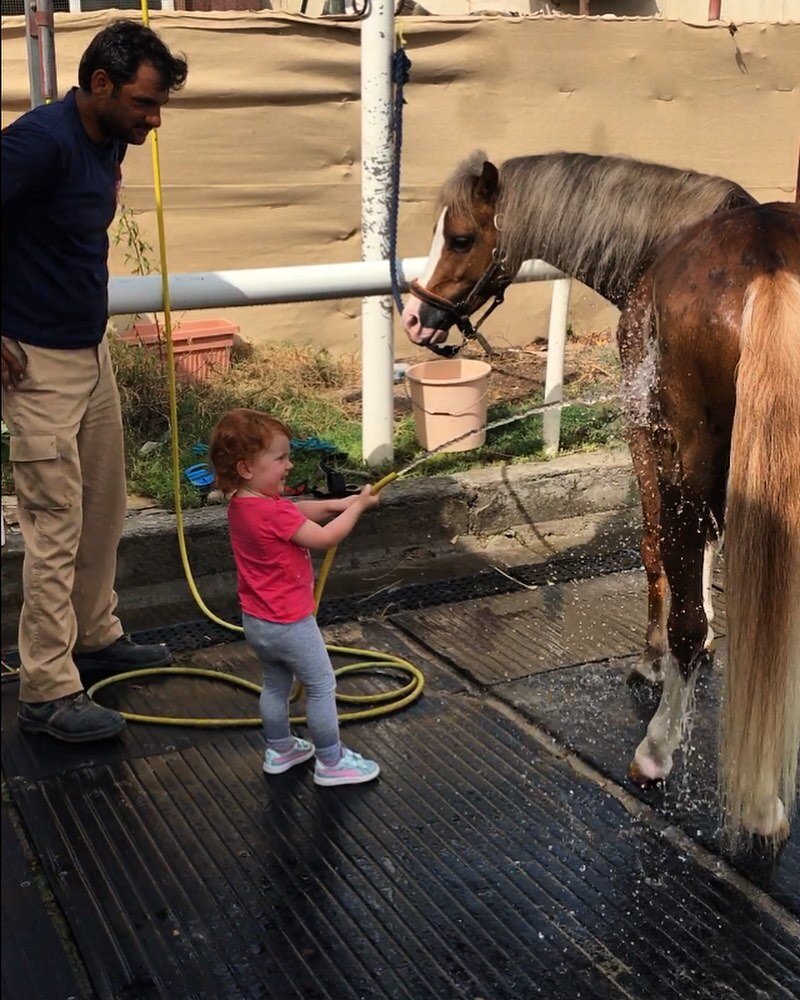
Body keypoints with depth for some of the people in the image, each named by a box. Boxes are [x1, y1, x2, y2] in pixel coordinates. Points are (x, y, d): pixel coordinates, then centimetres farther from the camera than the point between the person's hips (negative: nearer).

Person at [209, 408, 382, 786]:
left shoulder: (241, 504, 0)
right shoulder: (274, 513, -30)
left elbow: (300, 510, 9)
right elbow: (325, 537, -23)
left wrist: (339, 504, -3)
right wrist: (358, 505, -11)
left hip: (257, 622, 9)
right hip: (289, 623, -9)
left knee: (276, 684, 24)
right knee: (322, 686, 7)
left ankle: (279, 749, 39)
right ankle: (331, 762, 17)